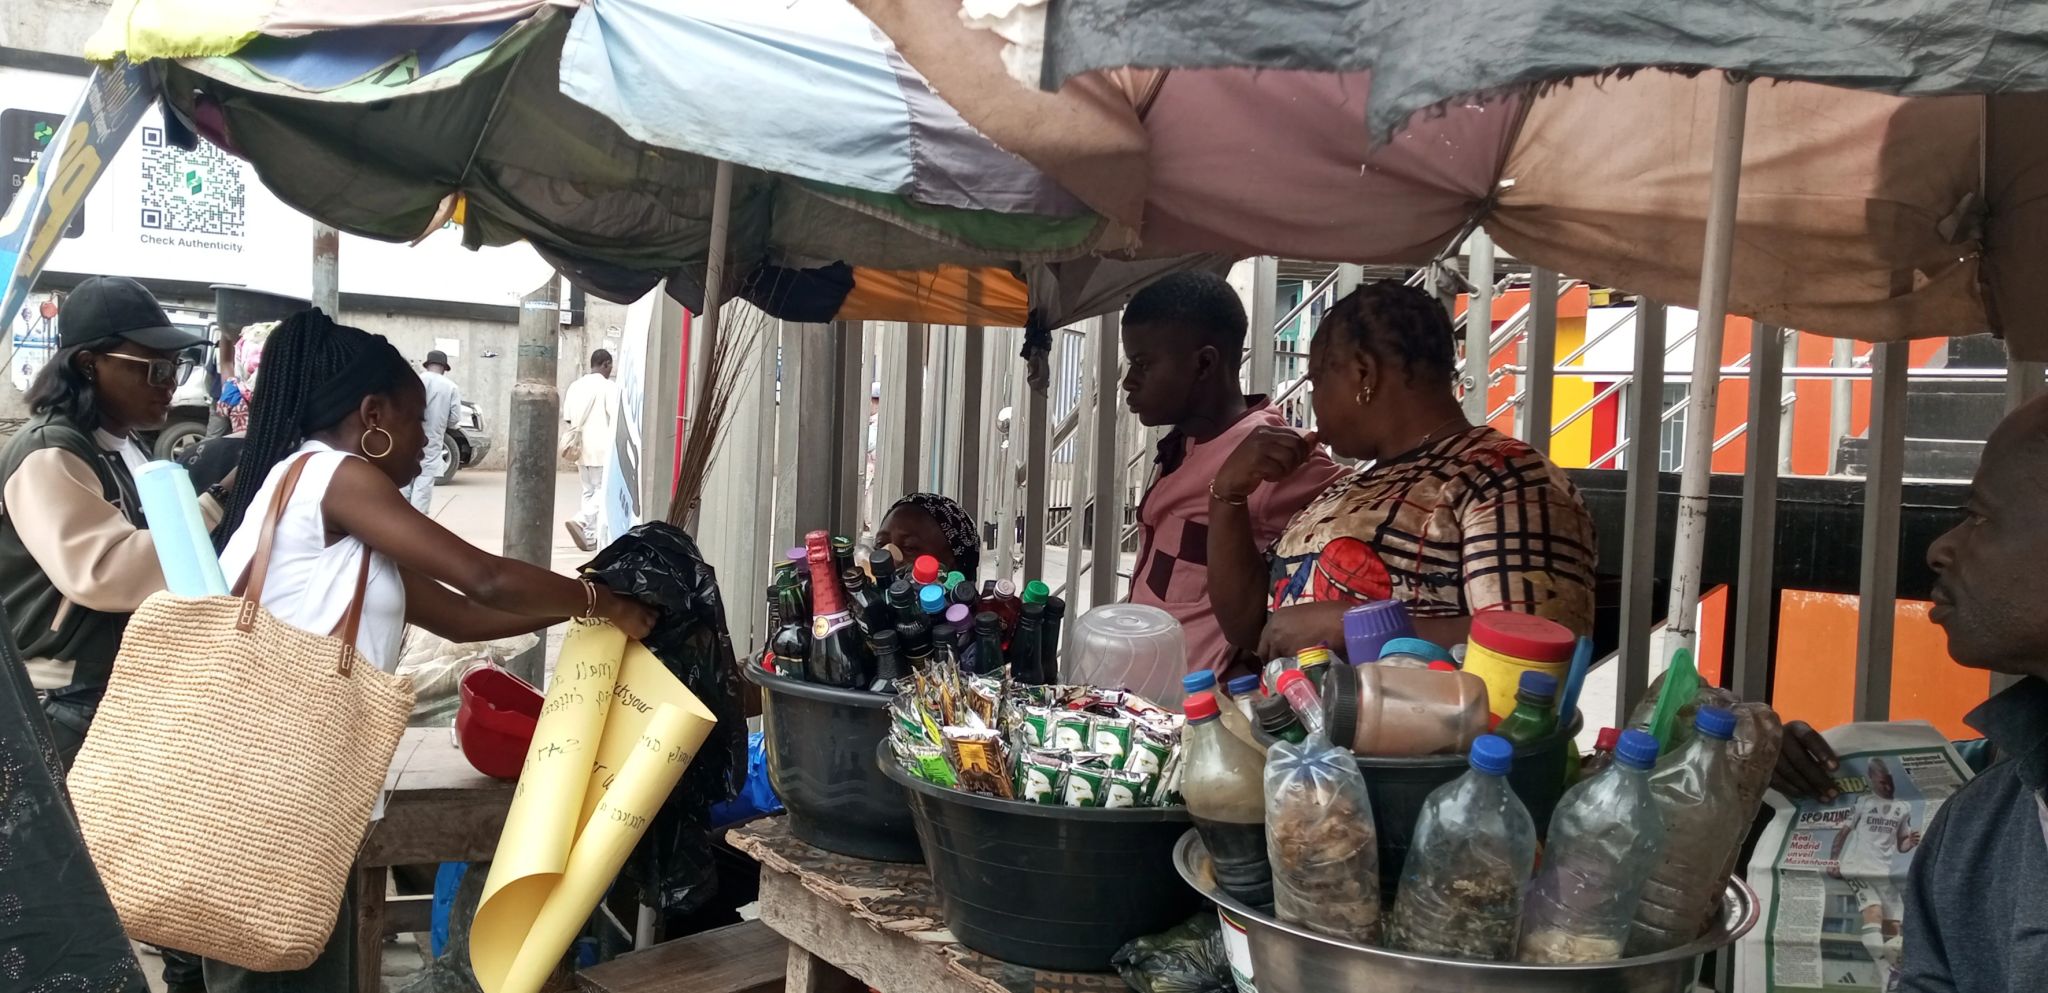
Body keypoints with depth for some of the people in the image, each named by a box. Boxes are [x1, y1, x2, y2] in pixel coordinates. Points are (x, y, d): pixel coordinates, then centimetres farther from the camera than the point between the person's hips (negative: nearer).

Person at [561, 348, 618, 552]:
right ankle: (579, 520, -22)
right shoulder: (609, 387, -8)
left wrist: (571, 441, 19)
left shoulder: (575, 386, 10)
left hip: (581, 448, 7)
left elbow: (566, 418, 11)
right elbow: (615, 418, -12)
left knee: (589, 491, 13)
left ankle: (590, 537, 12)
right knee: (604, 490, -2)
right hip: (602, 448, -7)